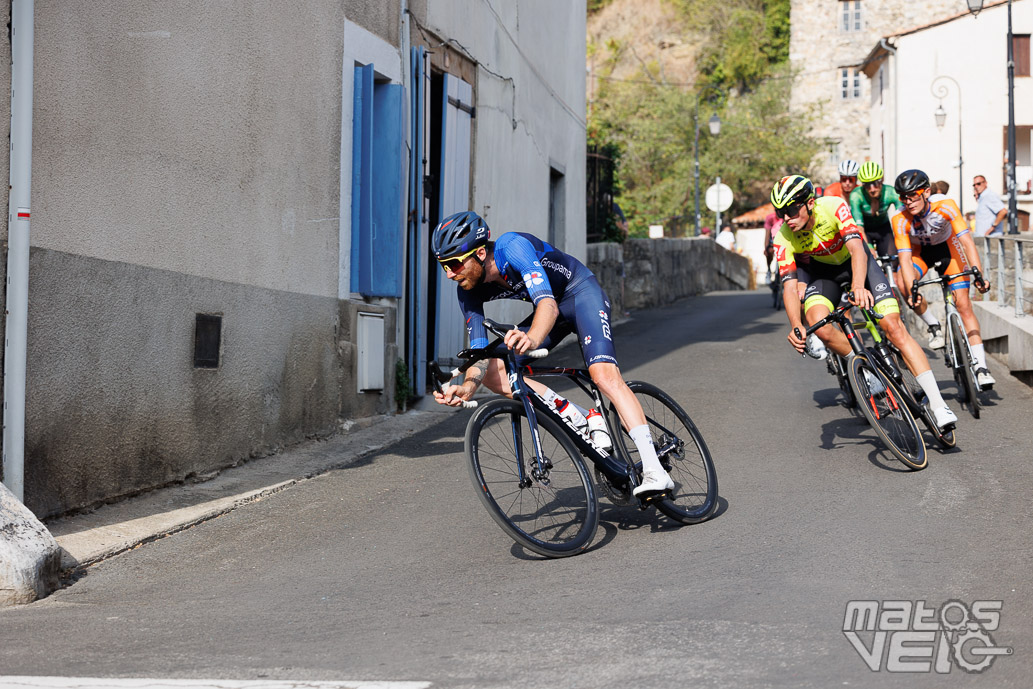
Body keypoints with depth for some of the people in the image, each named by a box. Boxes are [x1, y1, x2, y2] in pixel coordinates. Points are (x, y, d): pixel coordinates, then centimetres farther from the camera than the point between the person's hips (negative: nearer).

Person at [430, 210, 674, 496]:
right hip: (552, 305, 7)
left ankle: (655, 472, -33)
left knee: (604, 374, -29)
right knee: (493, 372, -9)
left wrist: (532, 338, -65)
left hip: (581, 293, -7)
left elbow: (548, 303, -44)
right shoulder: (468, 290, -12)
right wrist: (467, 387, -36)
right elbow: (480, 351, -15)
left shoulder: (511, 247, -32)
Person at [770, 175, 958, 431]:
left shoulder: (833, 207, -32)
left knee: (893, 326, -16)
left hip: (856, 261, -2)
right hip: (824, 271, 2)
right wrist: (795, 326, -45)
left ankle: (937, 403, -16)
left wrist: (858, 286, -63)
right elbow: (789, 286, -27)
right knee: (818, 323, -30)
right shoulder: (783, 239, -24)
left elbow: (856, 249, -43)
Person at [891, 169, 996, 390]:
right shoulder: (900, 220, -29)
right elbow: (905, 259, -32)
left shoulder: (946, 207, -32)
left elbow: (967, 241, -35)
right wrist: (911, 291, -47)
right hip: (919, 251, 1)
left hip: (947, 246, -1)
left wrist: (978, 274, -47)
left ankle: (980, 366, -12)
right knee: (902, 286, -29)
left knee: (963, 305, -12)